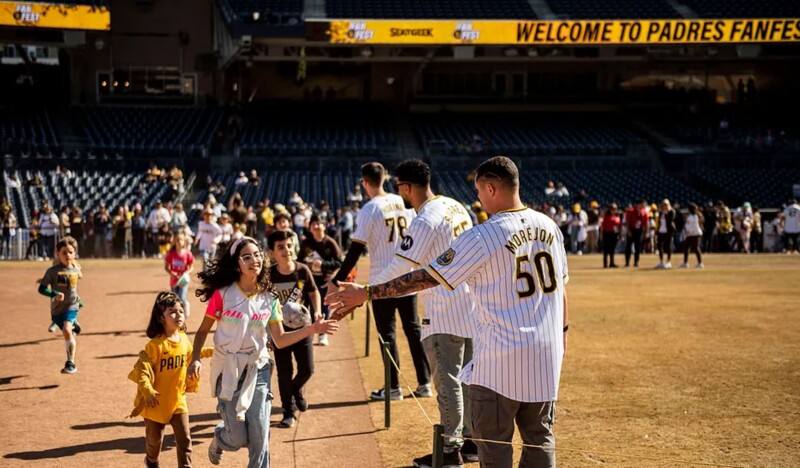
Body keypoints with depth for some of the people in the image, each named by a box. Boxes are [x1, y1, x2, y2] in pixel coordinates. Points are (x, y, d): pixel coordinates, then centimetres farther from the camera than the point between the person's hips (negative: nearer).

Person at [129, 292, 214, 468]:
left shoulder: (184, 339, -1)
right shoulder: (155, 345, -20)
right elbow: (142, 369, -22)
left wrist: (208, 352, 12)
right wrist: (147, 391, -33)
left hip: (177, 399, 4)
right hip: (157, 401, -4)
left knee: (184, 439, -2)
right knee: (154, 439, 15)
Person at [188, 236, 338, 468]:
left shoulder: (269, 299, 0)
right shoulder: (222, 294, -9)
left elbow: (280, 340, 0)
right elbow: (203, 330, 0)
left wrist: (312, 329, -12)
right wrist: (195, 359, -14)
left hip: (258, 370, 2)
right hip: (228, 370, -2)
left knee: (259, 435, -5)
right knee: (239, 438, -1)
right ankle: (219, 438, 37)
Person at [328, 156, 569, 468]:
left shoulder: (482, 238, -14)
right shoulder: (549, 226, 4)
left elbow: (425, 277, -13)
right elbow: (560, 285, 13)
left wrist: (365, 293, -8)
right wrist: (562, 329, 28)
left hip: (501, 358, -6)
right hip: (546, 351, 6)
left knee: (493, 443, 5)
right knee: (540, 436, 17)